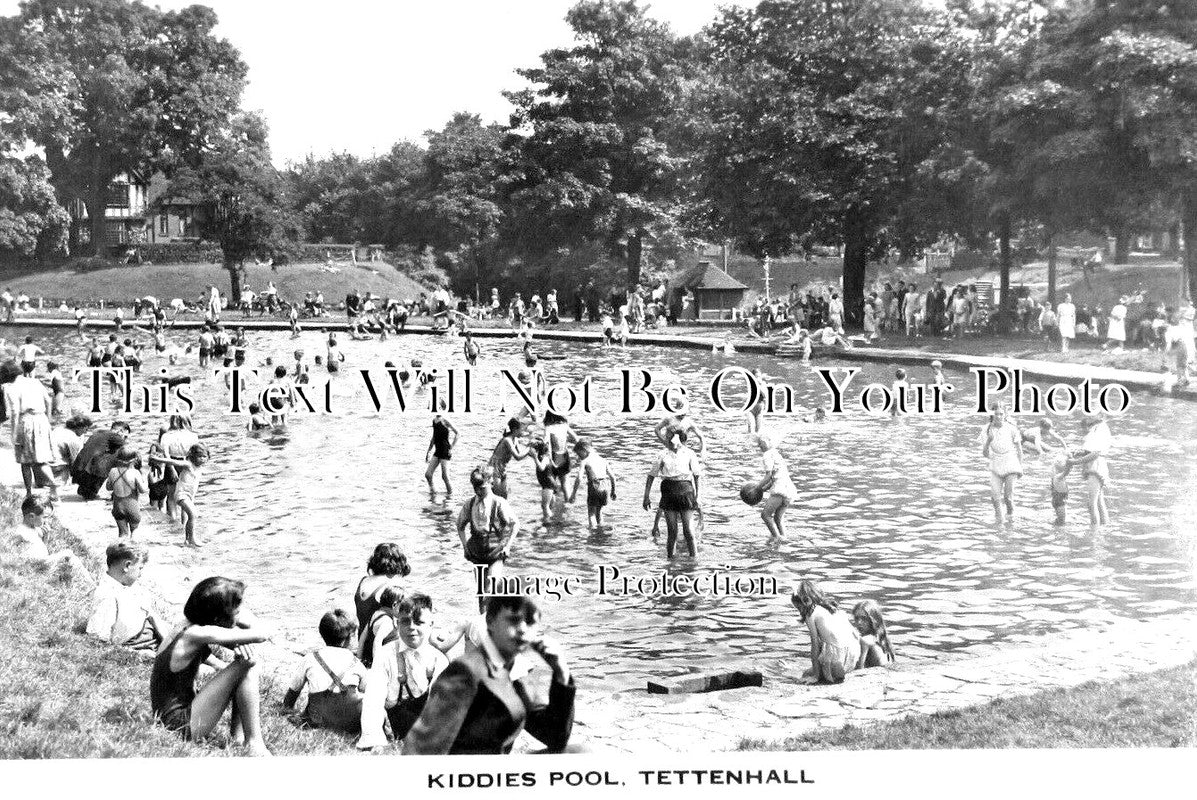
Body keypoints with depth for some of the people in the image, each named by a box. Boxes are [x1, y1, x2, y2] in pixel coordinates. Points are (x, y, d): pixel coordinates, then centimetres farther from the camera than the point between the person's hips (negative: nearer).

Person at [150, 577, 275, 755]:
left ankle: (238, 736, 6)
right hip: (181, 726, -10)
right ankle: (254, 744, -12)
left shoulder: (191, 627, 5)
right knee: (247, 664, -18)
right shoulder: (195, 635, -23)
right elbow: (261, 634, -28)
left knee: (246, 655, 9)